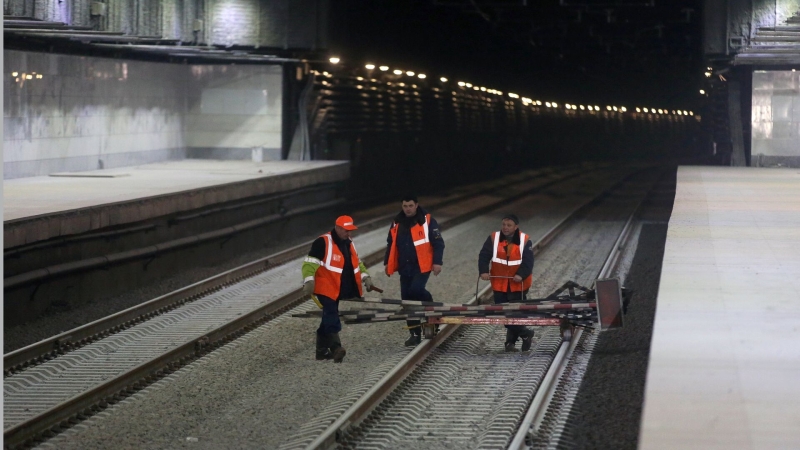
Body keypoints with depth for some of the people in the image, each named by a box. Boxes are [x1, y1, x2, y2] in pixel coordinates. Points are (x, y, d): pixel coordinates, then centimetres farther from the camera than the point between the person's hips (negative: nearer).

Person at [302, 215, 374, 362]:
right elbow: (310, 262, -16)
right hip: (325, 288, -8)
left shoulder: (348, 243, 15)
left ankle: (322, 350, 21)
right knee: (332, 318, -19)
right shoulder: (323, 243, -13)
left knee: (328, 319, 13)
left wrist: (365, 276, 15)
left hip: (337, 290, 9)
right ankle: (336, 347, -25)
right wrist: (309, 280, -26)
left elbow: (357, 262, 27)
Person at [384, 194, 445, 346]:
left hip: (422, 266, -5)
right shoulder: (397, 223, 9)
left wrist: (437, 262, -13)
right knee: (407, 299, 3)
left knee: (415, 290, -25)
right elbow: (391, 244, 19)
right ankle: (415, 334, 10)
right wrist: (387, 263, 16)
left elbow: (438, 243, -7)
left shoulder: (427, 221, -6)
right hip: (405, 268, 5)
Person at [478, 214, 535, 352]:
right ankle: (525, 334, 18)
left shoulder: (525, 240, -5)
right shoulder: (493, 238, -1)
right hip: (499, 284, 2)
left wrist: (521, 275, -27)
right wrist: (484, 271, -21)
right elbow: (484, 256, -5)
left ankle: (511, 341, 12)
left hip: (518, 284, -2)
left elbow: (528, 261, -11)